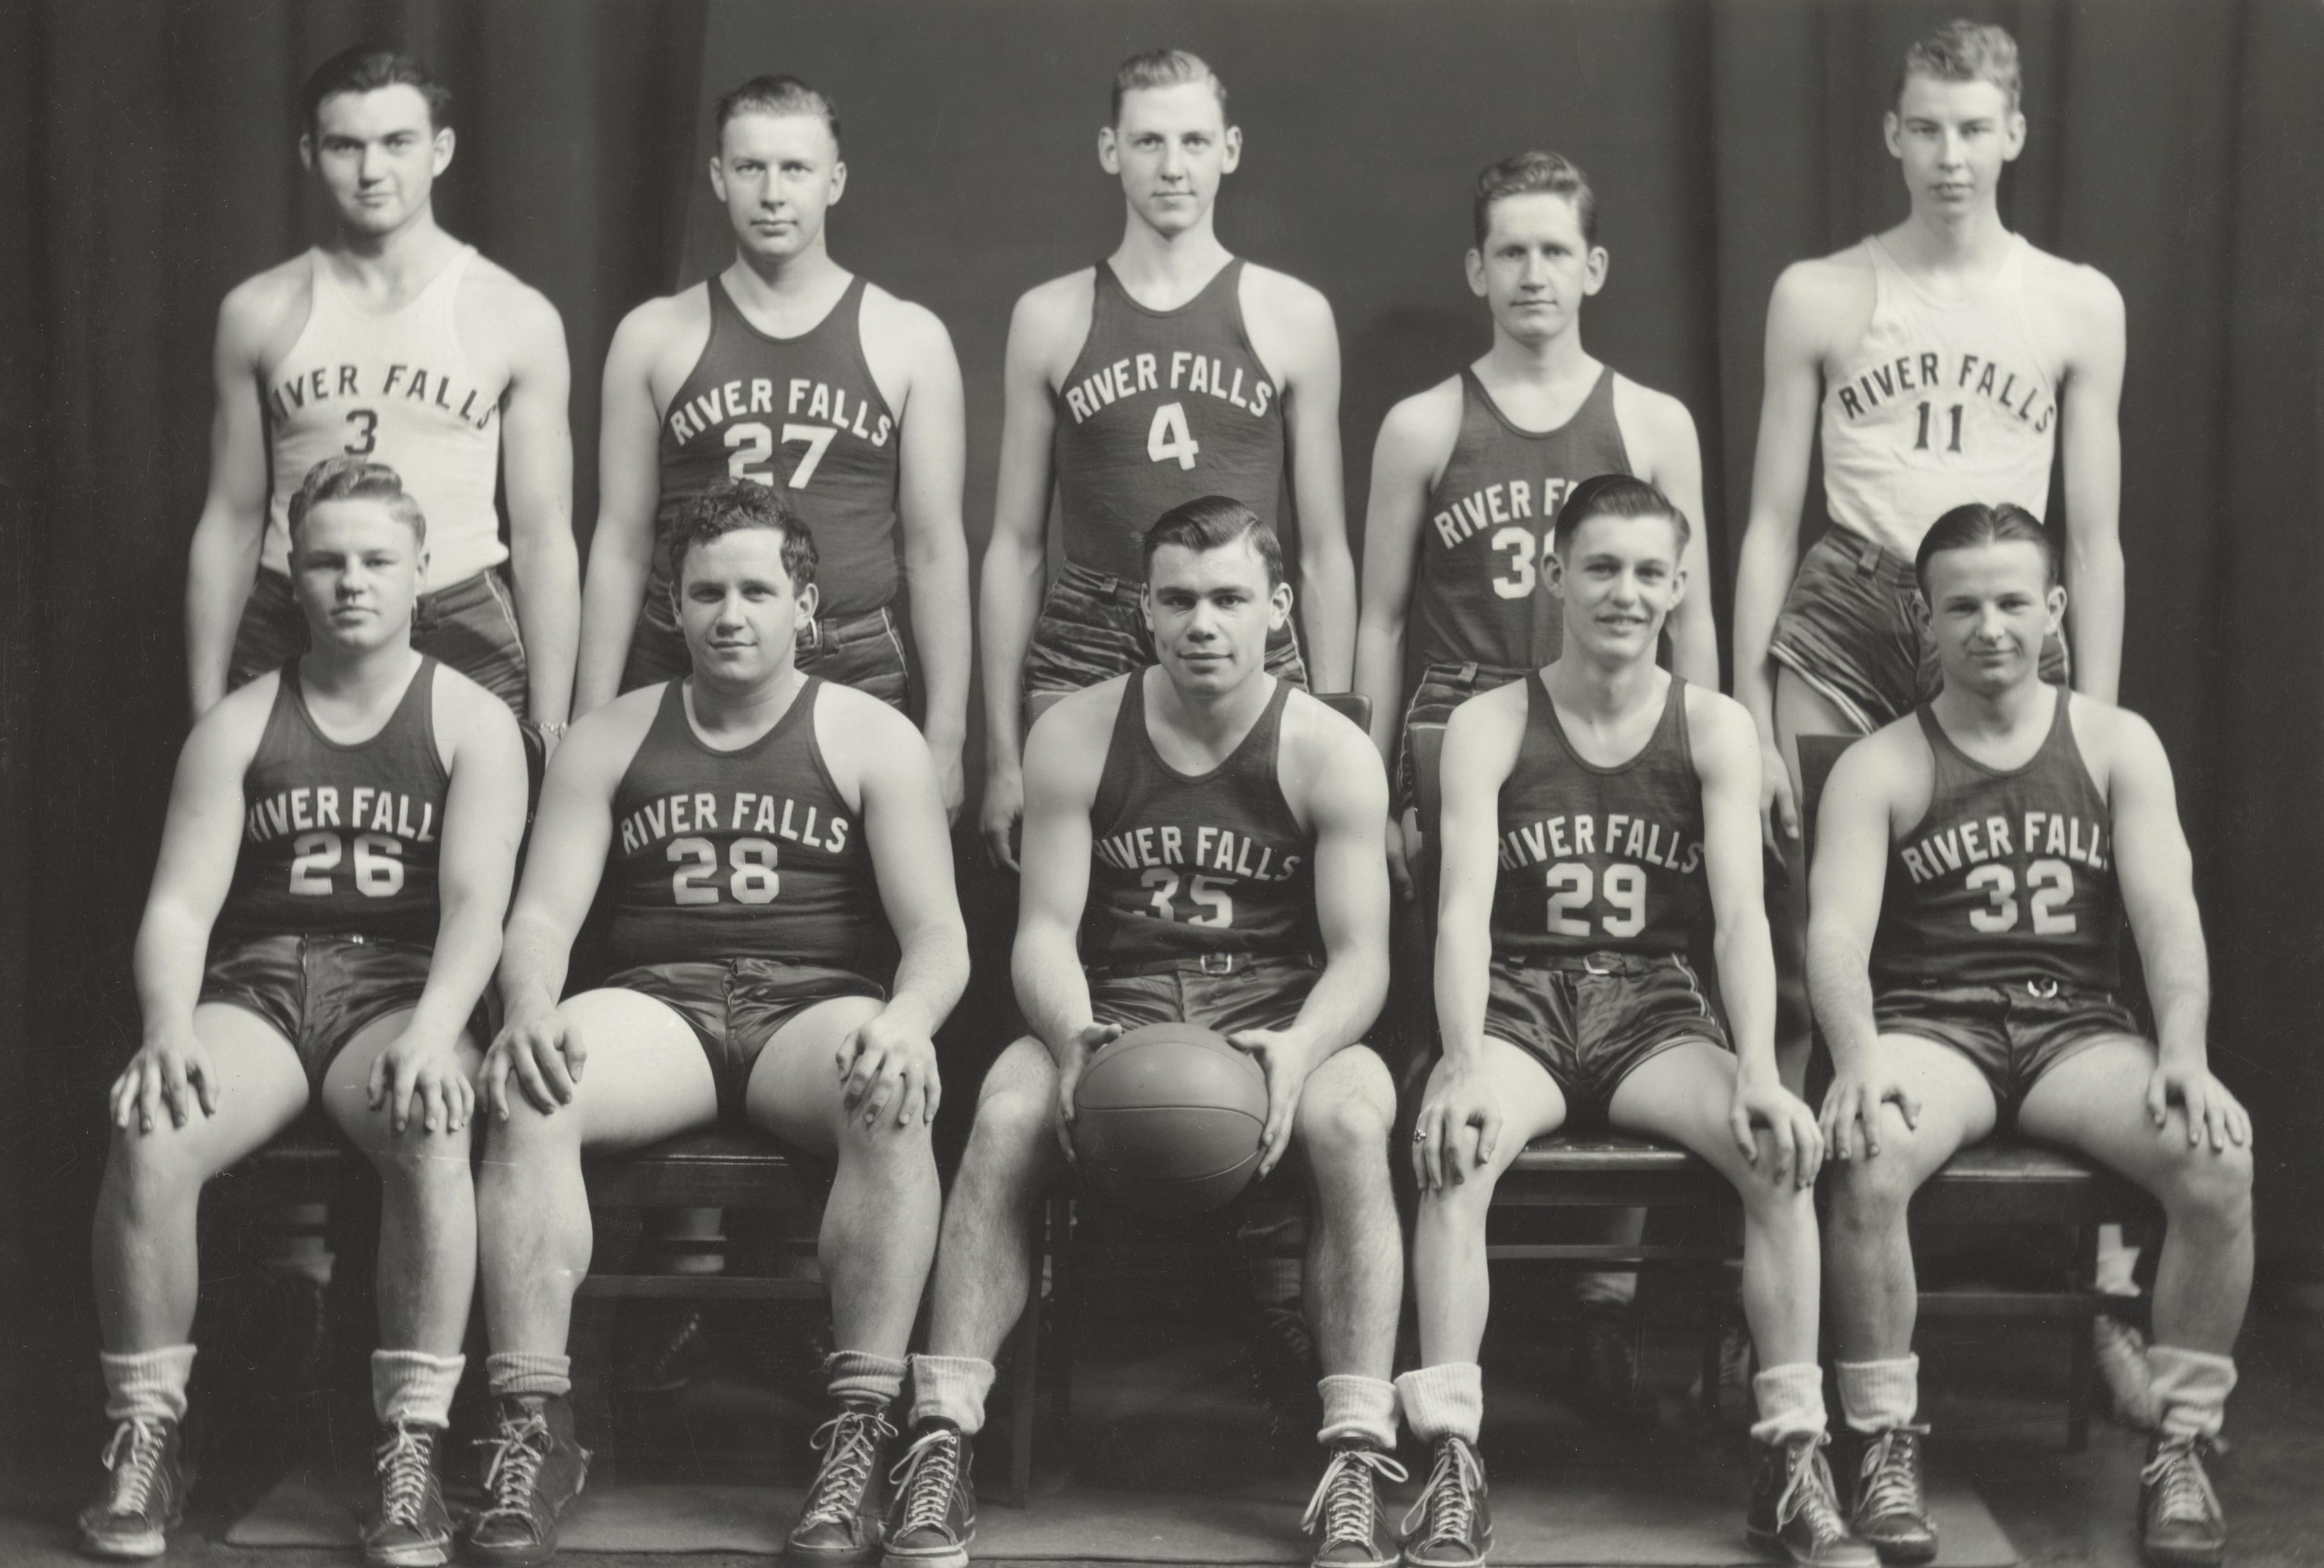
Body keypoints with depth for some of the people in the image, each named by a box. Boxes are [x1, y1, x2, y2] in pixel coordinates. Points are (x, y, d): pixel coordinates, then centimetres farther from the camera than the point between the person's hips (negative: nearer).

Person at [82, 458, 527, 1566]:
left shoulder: (471, 723, 6)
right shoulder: (239, 727, 11)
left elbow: (477, 903, -8)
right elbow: (181, 901, 1)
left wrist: (432, 1032, -28)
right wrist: (170, 1028, -21)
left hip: (400, 989, -1)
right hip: (256, 986, 2)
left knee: (433, 1133, -37)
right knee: (148, 1137, -31)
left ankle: (410, 1451, -28)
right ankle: (146, 1438, -14)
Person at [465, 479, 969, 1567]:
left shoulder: (872, 739, 9)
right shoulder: (609, 739, 15)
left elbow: (937, 932, 0)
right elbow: (542, 914, 6)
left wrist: (906, 1021, -24)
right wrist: (533, 1012, -19)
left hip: (817, 1006, -1)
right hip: (660, 1001, 2)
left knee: (894, 1102, -37)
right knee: (524, 1097, -31)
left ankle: (859, 1435, -33)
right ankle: (534, 1429, -27)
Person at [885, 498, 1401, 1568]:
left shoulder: (1330, 754, -3)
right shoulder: (1076, 737, 1)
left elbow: (1361, 955, -7)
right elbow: (1046, 929, -2)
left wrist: (1300, 1047, -29)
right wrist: (1071, 1037, -25)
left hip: (1278, 1011, -1)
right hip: (1112, 1005, 1)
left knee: (1350, 1121, -34)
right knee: (1006, 1115, -31)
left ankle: (1358, 1467, -31)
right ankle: (939, 1447, -29)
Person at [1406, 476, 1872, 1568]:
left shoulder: (1715, 728, 4)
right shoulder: (1490, 725, 1)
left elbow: (1742, 914, -7)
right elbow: (1465, 909, -10)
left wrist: (1758, 1074, -24)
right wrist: (1467, 1065, -28)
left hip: (1655, 1007, 1)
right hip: (1521, 999, -1)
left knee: (1785, 1149, -28)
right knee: (1451, 1149, -34)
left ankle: (1794, 1460, -19)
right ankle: (1452, 1466, -31)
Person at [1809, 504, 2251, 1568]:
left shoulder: (2117, 745, 10)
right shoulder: (1881, 769, 5)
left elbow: (2168, 913, -1)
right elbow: (1837, 933, -8)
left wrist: (2184, 1055, -20)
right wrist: (1858, 1060, -29)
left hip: (2078, 1026, 2)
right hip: (1931, 1024, -1)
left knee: (2221, 1157, -28)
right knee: (1867, 1156, -35)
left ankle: (2181, 1450, -13)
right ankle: (1888, 1446, -19)